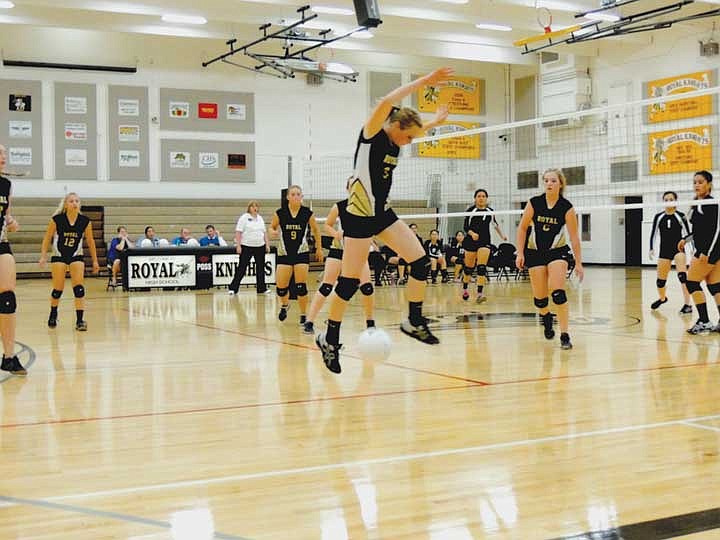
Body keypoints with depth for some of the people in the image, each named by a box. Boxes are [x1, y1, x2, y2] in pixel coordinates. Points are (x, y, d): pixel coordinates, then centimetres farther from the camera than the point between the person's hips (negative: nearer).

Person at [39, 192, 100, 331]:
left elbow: (90, 241, 3)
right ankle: (53, 315, 29)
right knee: (58, 289, 3)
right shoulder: (57, 219, -13)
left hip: (76, 256, 1)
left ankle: (79, 320, -10)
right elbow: (47, 238, -3)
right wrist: (43, 256, -9)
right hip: (59, 256, -1)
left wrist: (95, 261, 5)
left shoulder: (85, 221, -8)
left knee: (79, 287, -12)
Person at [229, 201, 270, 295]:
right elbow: (238, 232, -9)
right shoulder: (244, 218, -5)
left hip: (260, 246, 6)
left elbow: (264, 232, 18)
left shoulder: (260, 218, 13)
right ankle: (233, 288, 2)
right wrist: (238, 245, -15)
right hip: (246, 247, -5)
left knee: (260, 268, 7)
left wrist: (267, 244, 11)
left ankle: (261, 288, 15)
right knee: (242, 268, -4)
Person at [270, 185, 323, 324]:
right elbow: (272, 227, 10)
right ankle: (285, 305, 33)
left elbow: (315, 230, 11)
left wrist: (319, 248, 17)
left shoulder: (307, 213, -5)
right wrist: (274, 232, -13)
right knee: (281, 287, 0)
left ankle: (303, 315, 5)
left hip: (301, 252, -1)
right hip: (284, 253, 1)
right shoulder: (280, 213, -6)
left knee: (301, 286, -9)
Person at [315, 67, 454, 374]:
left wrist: (433, 123, 31)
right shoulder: (372, 134, -12)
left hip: (383, 213, 8)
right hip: (359, 216, -8)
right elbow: (386, 103, -31)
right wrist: (423, 82, -29)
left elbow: (413, 129, 36)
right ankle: (330, 339, 11)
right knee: (350, 281, -4)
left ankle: (414, 322, 10)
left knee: (421, 261, -4)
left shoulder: (395, 143, 9)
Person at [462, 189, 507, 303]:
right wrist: (472, 233, -23)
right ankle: (464, 289, 29)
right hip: (471, 242, -1)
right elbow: (465, 227, -4)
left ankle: (479, 294, -17)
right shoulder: (470, 211, -3)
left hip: (485, 242, 1)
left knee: (482, 267, -13)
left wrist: (502, 235, 23)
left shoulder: (490, 211, 7)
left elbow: (495, 224, 24)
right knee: (469, 267, 7)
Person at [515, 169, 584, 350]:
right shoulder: (534, 203, -8)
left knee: (558, 293, -19)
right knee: (539, 297, 4)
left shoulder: (566, 207, -12)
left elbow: (574, 236, -7)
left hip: (557, 251, -2)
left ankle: (565, 335, -14)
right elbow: (522, 228, 2)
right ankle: (547, 321, 38)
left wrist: (578, 263, -7)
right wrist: (520, 253, -3)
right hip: (535, 251, 2)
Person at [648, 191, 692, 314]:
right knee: (660, 279, 8)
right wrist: (651, 249, -1)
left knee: (682, 275, -23)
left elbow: (688, 234, 0)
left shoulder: (680, 216, -3)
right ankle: (662, 298, 40)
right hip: (664, 250, 3)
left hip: (678, 248, -3)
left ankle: (687, 304, -23)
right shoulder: (658, 217, 2)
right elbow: (653, 234, 9)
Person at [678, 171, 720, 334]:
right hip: (706, 250, 9)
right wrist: (686, 239, 22)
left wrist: (706, 252, -23)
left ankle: (704, 322, -6)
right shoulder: (698, 204, 14)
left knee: (692, 283, -7)